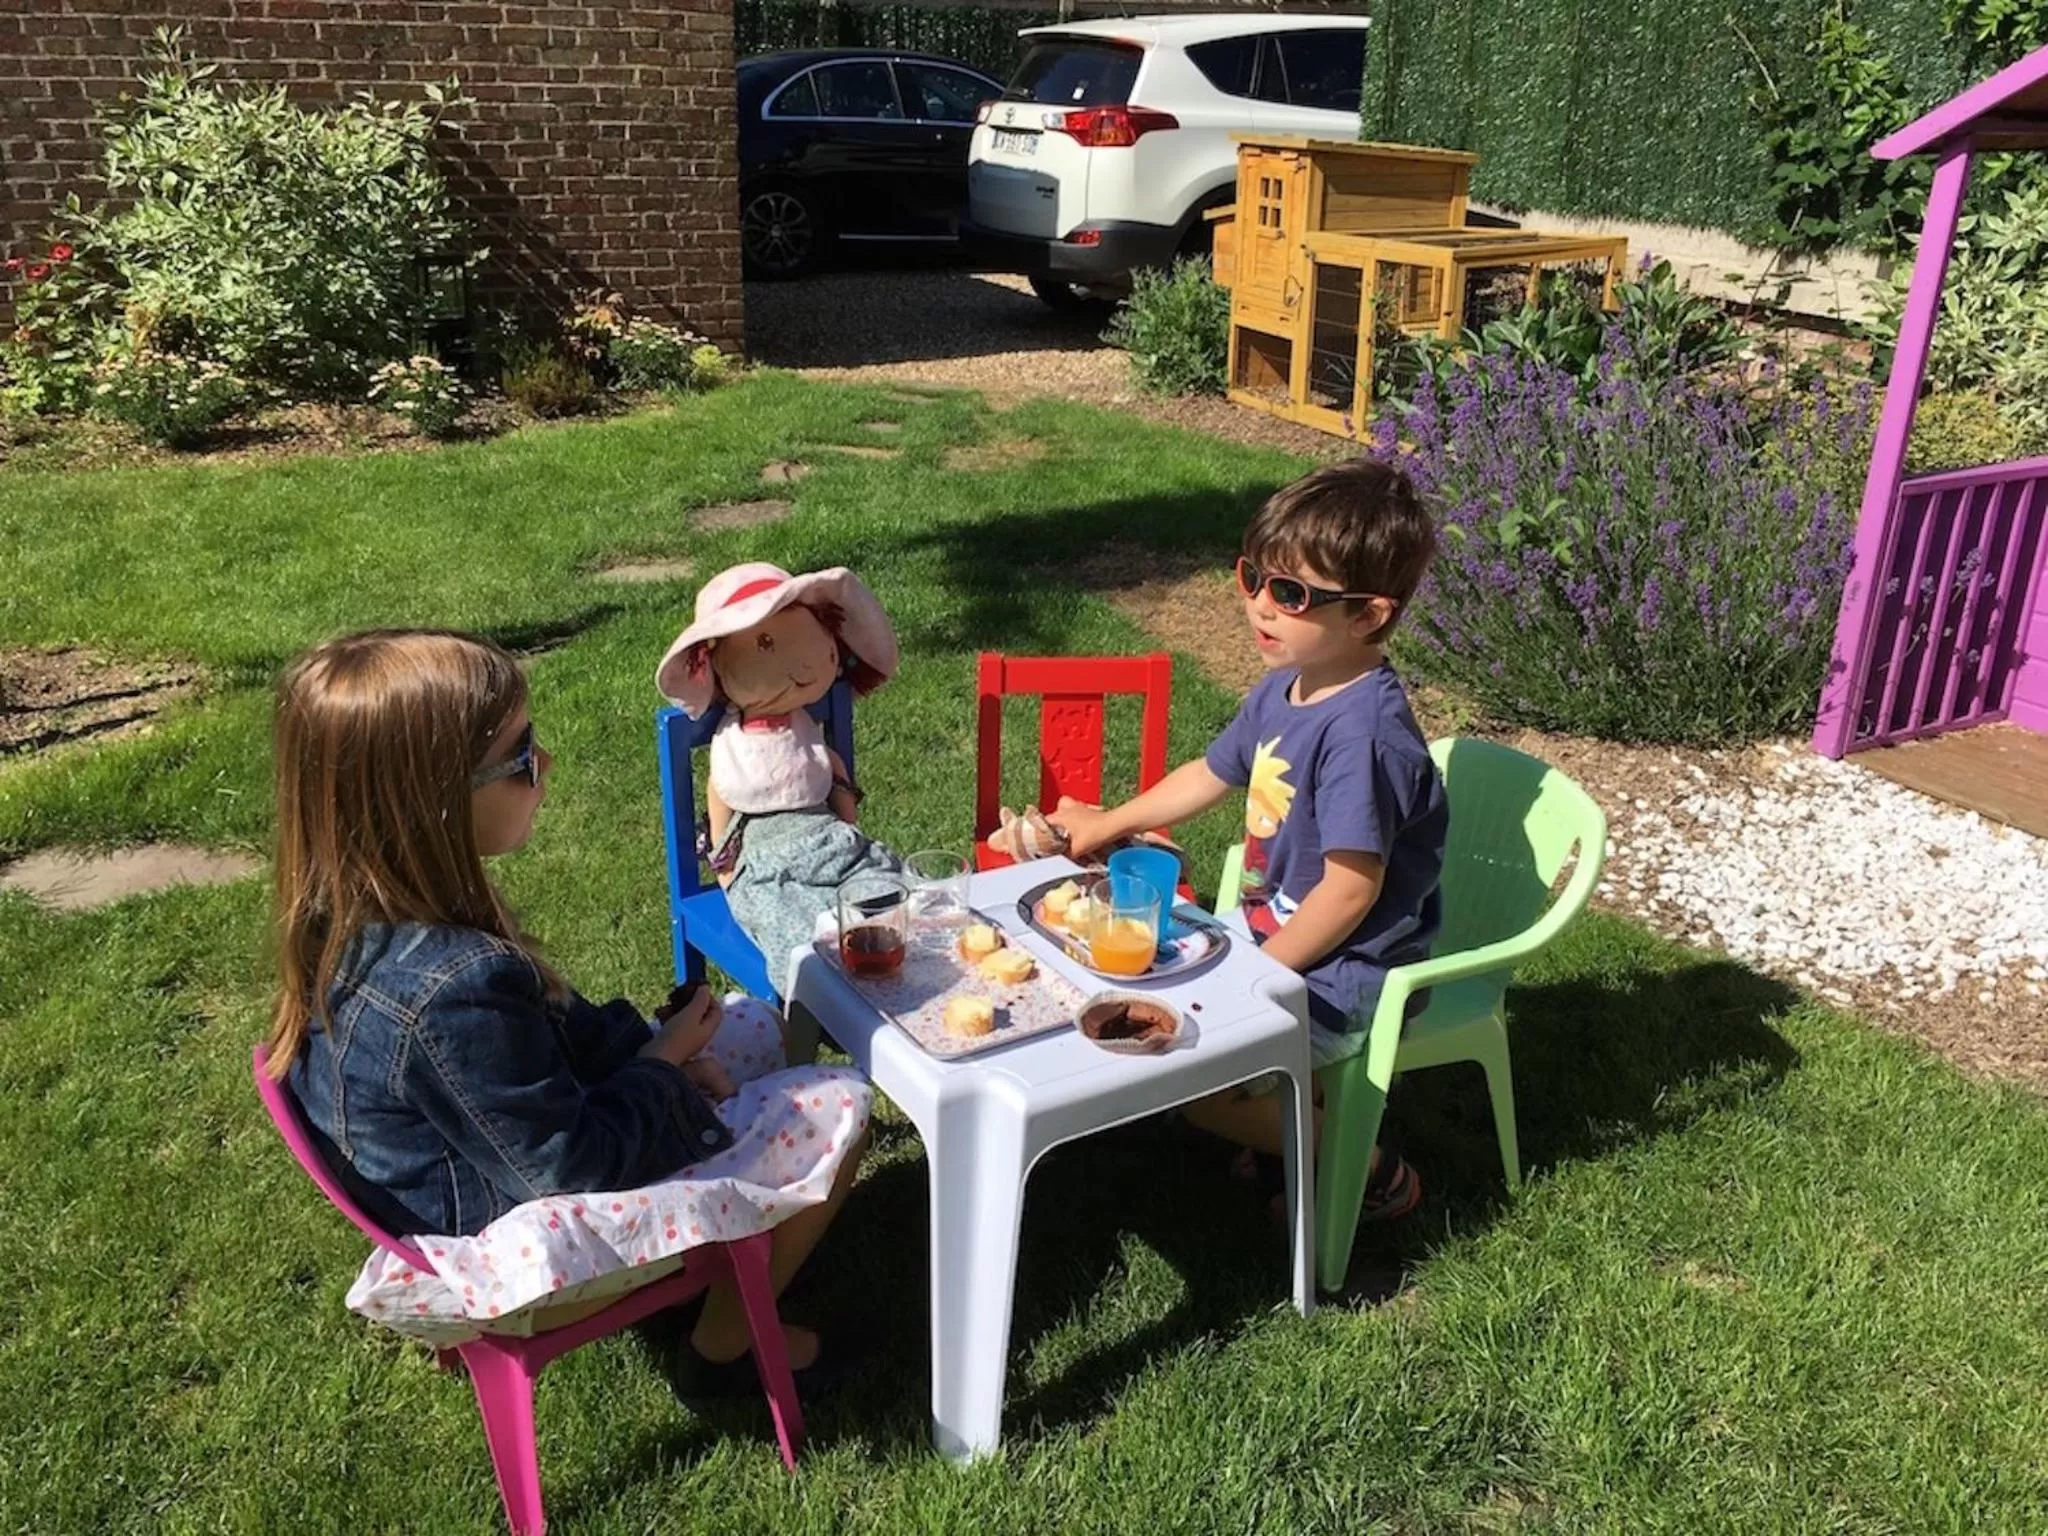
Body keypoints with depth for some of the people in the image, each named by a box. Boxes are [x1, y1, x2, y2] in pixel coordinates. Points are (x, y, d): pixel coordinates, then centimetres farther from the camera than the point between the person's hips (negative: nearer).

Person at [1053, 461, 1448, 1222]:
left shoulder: (1363, 731, -29)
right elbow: (1212, 774, 17)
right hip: (1276, 932, 10)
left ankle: (1369, 1172, 5)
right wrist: (1107, 824, 26)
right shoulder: (1282, 689, 0)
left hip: (1347, 973, -10)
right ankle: (1292, 1123, 23)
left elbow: (1351, 888, -27)